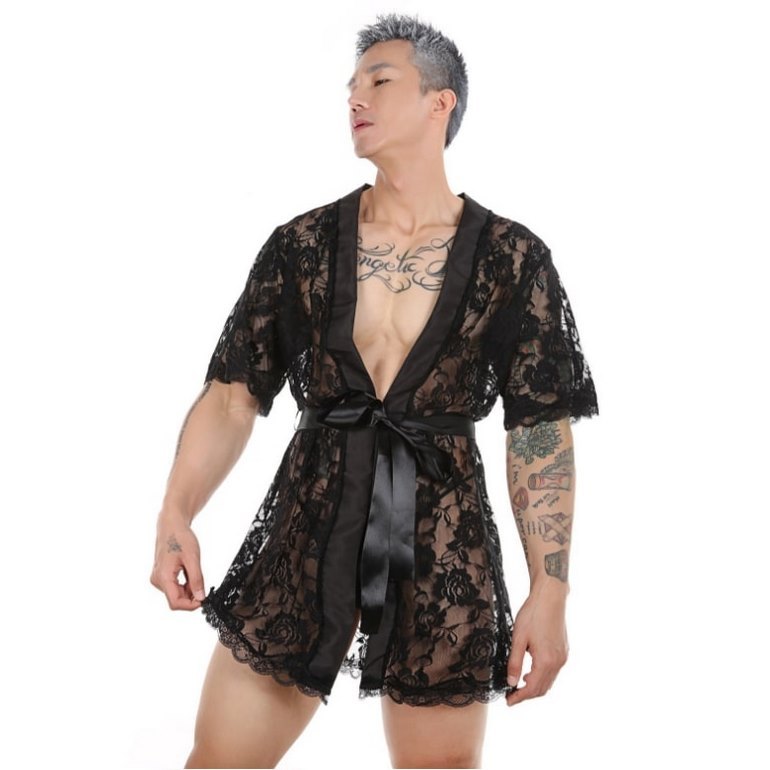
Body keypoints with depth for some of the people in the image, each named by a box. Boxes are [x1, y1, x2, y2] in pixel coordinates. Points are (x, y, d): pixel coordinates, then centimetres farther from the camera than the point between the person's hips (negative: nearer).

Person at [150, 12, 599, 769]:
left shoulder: (511, 259, -1)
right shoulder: (302, 244, 4)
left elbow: (541, 431, -1)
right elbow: (231, 395, 4)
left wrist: (550, 591, -6)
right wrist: (174, 517, -12)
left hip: (444, 537, -1)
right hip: (310, 520, 2)